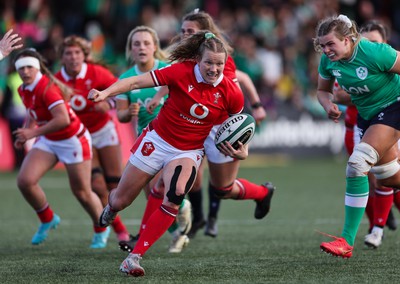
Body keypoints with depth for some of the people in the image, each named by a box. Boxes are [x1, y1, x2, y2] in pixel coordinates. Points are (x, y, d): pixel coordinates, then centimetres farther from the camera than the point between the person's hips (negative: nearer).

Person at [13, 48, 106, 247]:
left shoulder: (47, 87, -27)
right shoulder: (24, 90, -1)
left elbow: (63, 119, -36)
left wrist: (33, 133, -33)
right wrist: (25, 134, 6)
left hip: (72, 140, -7)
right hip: (48, 141, 7)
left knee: (81, 192, 2)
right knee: (25, 180, -11)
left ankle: (101, 229, 29)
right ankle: (48, 220, 12)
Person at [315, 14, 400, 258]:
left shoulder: (374, 53, -28)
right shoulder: (328, 61, -9)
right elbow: (323, 90, 7)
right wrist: (329, 105, -15)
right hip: (367, 115, 8)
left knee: (357, 165, -23)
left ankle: (347, 242, -20)